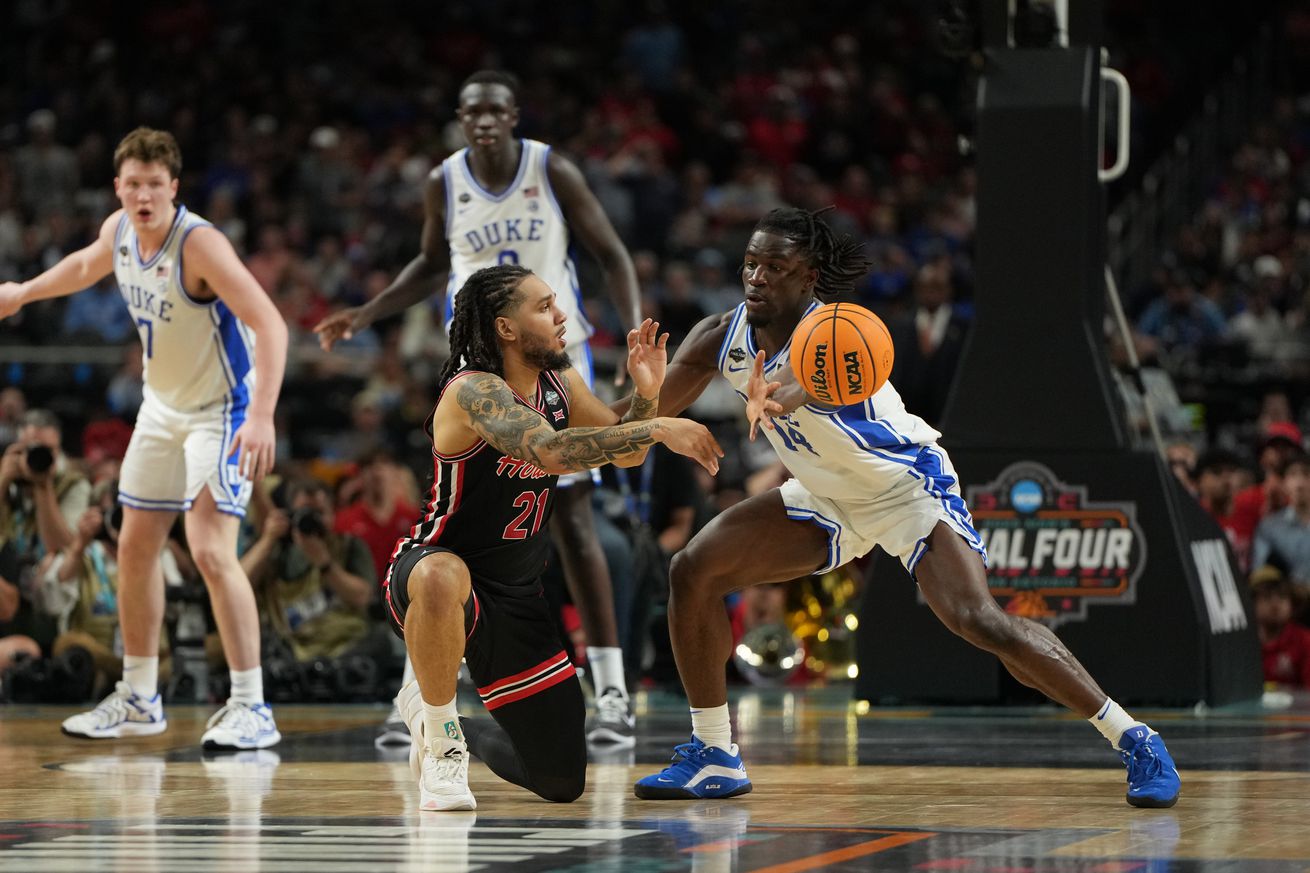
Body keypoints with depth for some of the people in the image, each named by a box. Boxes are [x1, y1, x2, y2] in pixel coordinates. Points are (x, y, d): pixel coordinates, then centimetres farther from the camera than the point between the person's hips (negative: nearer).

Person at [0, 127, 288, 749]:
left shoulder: (199, 243, -28)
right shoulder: (118, 231, -5)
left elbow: (270, 323, -35)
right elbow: (88, 264, 21)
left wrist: (261, 417, -45)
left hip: (221, 410, -8)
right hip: (163, 407, 8)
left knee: (210, 549, -20)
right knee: (135, 546, 12)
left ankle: (251, 708, -16)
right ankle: (138, 700, 26)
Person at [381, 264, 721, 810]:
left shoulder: (561, 384, 1)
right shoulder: (473, 391, -24)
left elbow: (625, 454, 10)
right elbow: (550, 451, -41)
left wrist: (646, 395, -10)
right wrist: (658, 429, -43)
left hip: (515, 600, 7)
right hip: (432, 570, -7)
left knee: (564, 781, 6)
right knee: (442, 577, -48)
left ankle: (442, 723, 35)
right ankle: (438, 732, -22)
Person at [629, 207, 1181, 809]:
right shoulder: (722, 337, -11)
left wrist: (775, 398, -81)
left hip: (908, 489, -7)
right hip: (826, 497, 7)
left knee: (977, 619, -26)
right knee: (693, 571, -4)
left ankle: (1133, 741, -16)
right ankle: (714, 758, 9)